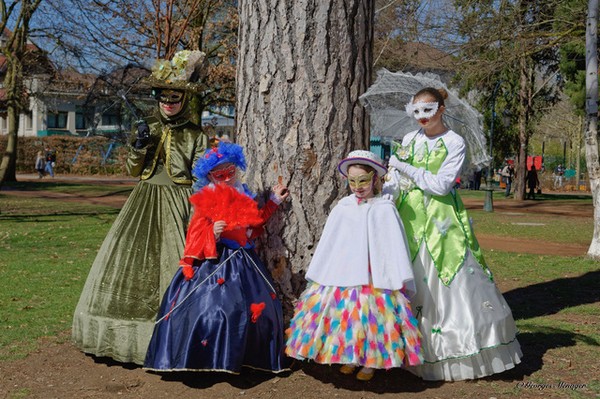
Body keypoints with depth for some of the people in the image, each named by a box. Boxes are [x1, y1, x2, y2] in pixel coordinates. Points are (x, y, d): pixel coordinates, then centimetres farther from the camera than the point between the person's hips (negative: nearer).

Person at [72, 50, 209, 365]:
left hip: (177, 204, -4)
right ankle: (128, 335, 15)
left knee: (173, 265, -8)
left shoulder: (195, 136, 0)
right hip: (145, 200, 5)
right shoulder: (148, 128, 11)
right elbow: (133, 171, 12)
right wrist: (138, 146, -5)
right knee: (131, 261, 4)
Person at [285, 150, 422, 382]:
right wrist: (319, 276, 13)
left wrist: (398, 281, -7)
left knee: (370, 316, 0)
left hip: (374, 278, -3)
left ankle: (370, 361, 17)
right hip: (342, 276, 3)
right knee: (344, 313, 6)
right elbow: (327, 245, 10)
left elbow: (395, 246, -4)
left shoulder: (384, 209, -5)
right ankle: (350, 358, 23)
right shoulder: (342, 208, 3)